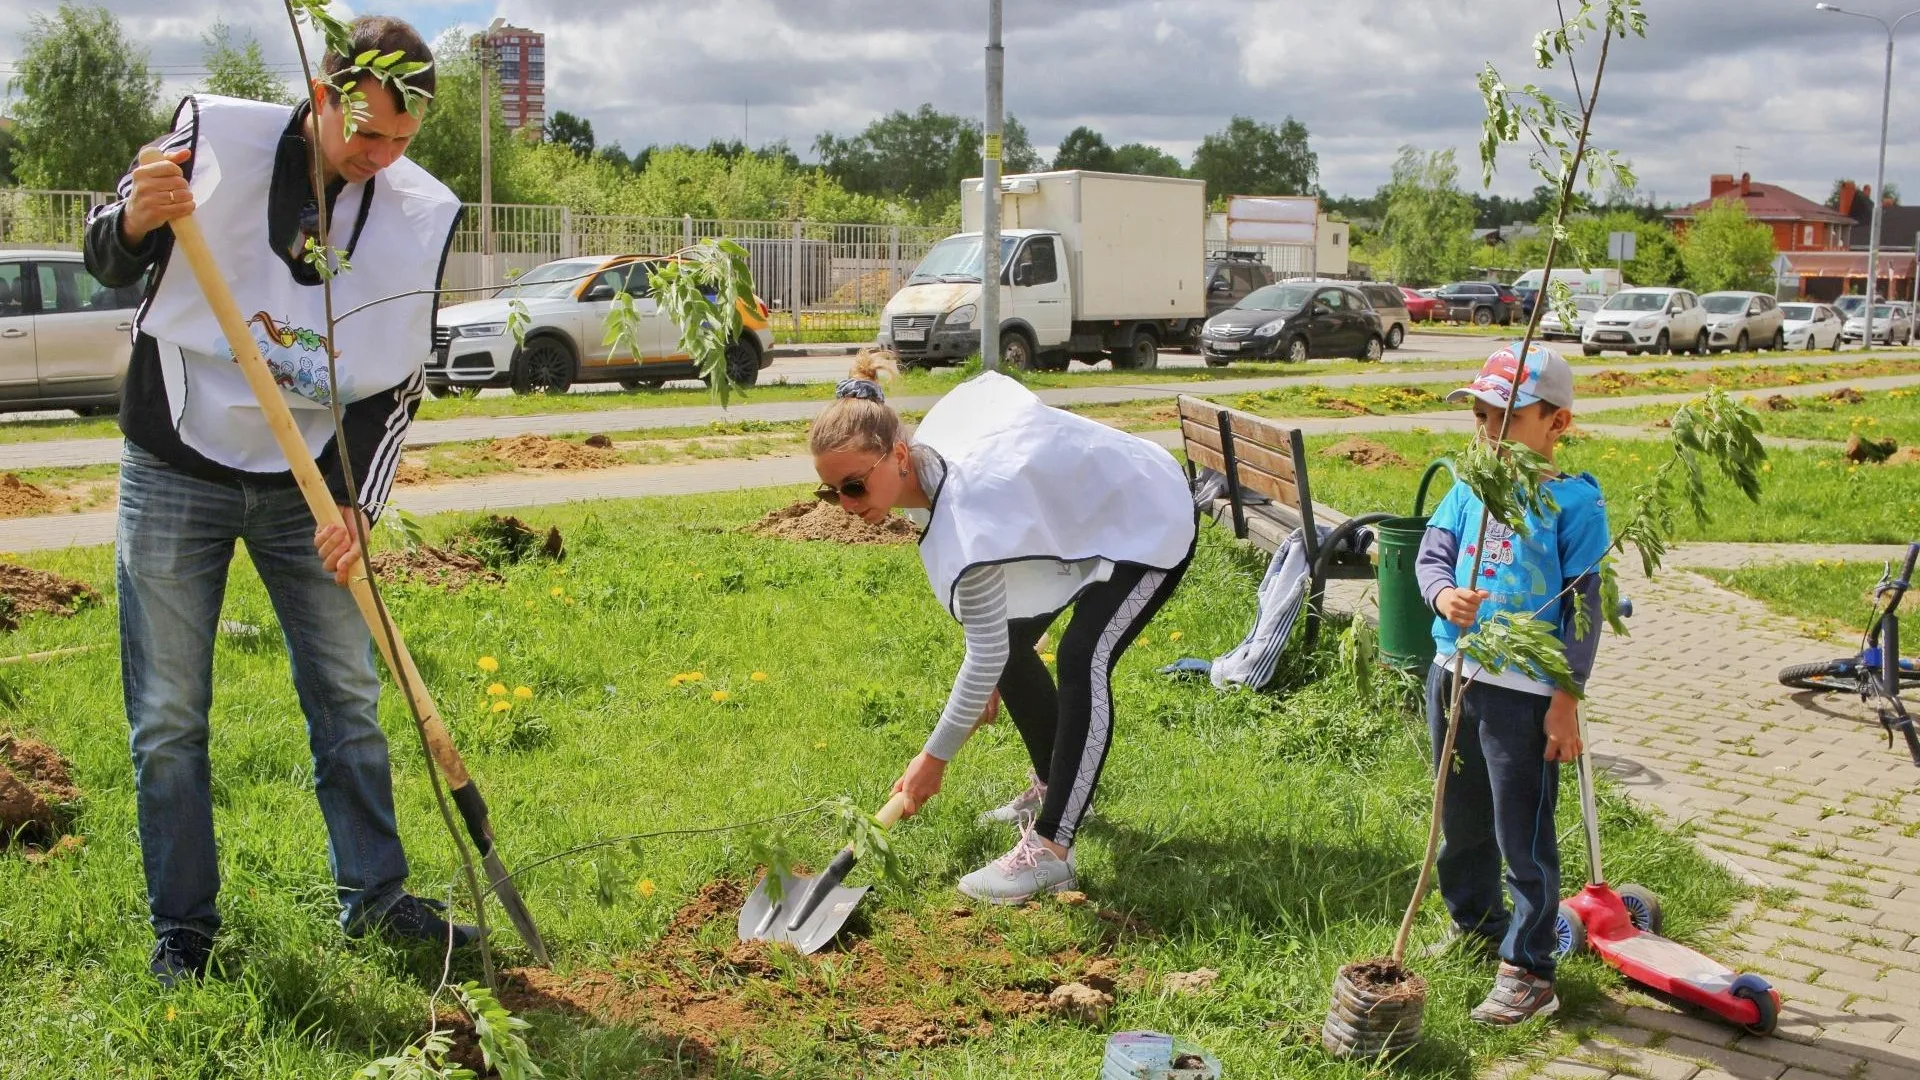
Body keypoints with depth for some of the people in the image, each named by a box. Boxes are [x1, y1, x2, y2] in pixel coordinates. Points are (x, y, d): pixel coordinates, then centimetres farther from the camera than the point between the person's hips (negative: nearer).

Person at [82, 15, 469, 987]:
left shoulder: (425, 214, -4)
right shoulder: (212, 134, -10)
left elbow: (398, 385, -1)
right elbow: (106, 263, 1)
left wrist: (356, 505, -12)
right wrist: (138, 219, -22)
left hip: (310, 482, 2)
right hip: (176, 470, -2)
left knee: (349, 697, 6)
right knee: (168, 716, 2)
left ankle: (375, 897, 20)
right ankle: (182, 926, 15)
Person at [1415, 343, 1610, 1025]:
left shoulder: (1573, 502, -10)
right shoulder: (1469, 487, 6)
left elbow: (1583, 606, -10)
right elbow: (1431, 554, 3)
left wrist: (1567, 699, -13)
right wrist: (1444, 595, -21)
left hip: (1524, 689, -6)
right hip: (1453, 673, 6)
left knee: (1523, 834, 1)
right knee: (1461, 817, 21)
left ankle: (1528, 971, 11)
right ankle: (1473, 921, 43)